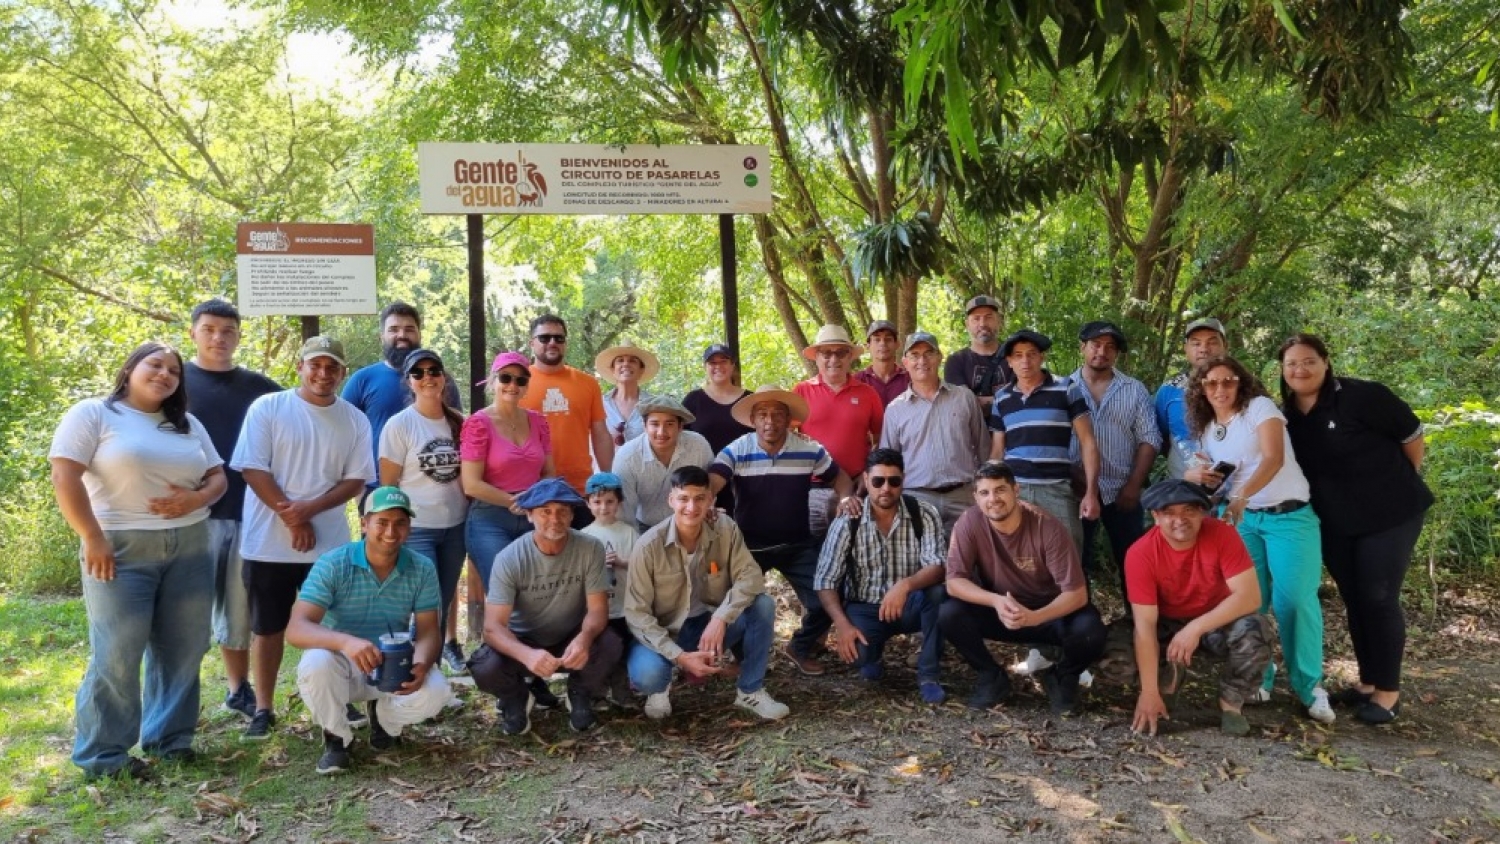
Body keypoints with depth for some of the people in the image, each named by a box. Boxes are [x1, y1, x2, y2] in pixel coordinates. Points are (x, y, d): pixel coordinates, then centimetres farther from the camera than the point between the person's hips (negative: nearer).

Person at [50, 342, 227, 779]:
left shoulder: (188, 425, 16)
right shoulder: (92, 414, -1)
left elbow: (218, 476, 14)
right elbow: (65, 477, -9)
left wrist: (195, 499, -8)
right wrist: (92, 538, -15)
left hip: (189, 549, 6)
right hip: (122, 549, -5)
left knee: (183, 648, 7)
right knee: (117, 654, -4)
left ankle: (169, 737, 21)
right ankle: (102, 754, 8)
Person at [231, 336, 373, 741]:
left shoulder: (355, 420, 4)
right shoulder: (267, 407, -3)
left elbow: (356, 480, 0)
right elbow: (253, 469, -8)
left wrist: (310, 509, -15)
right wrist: (292, 519, -12)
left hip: (329, 544, 2)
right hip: (269, 542, -2)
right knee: (268, 627, 8)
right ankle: (263, 709, 19)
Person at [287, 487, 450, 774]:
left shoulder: (422, 569, -8)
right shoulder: (332, 564, -18)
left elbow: (428, 632, -10)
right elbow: (296, 629, -27)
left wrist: (421, 665, -34)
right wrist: (345, 641, -48)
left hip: (396, 667, 2)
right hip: (342, 664, -2)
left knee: (436, 691, -27)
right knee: (315, 664, -36)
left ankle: (384, 717, 11)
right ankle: (337, 738, -4)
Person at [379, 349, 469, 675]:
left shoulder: (458, 422, 6)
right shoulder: (399, 425, -7)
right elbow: (387, 483, -5)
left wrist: (472, 515, 7)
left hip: (456, 525, 4)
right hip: (416, 529, -4)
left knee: (446, 598, 13)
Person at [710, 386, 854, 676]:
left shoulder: (810, 450, -5)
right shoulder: (735, 452, -10)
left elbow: (839, 478, 8)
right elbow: (711, 483, -24)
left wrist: (846, 498, -15)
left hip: (798, 545, 1)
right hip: (750, 545, -1)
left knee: (826, 601, -7)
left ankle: (800, 647, 24)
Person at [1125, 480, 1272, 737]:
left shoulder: (1221, 535, -23)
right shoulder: (1141, 553, -24)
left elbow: (1249, 596, -28)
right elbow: (1145, 624, -26)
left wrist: (1196, 627, -36)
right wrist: (1149, 692, -30)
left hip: (1218, 623, 0)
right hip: (1168, 627, 1)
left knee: (1254, 630, -33)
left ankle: (1231, 702, -6)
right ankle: (1172, 673, 9)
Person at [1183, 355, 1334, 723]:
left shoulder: (1260, 407, -7)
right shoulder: (1206, 430, 10)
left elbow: (1274, 458, -21)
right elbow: (1210, 475, 20)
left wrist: (1242, 495, -36)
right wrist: (1196, 475, -5)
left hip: (1289, 515, -4)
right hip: (1241, 520, 5)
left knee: (1294, 599, -12)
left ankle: (1309, 687, 0)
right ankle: (1256, 680, 7)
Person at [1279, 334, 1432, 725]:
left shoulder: (1361, 396, -17)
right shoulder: (1286, 415, 1)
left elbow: (1410, 432, -8)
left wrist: (1404, 482, 0)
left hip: (1390, 514, -5)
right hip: (1334, 524, 5)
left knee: (1379, 599, -3)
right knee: (1353, 600, 11)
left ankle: (1388, 690, 10)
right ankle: (1368, 680, 24)